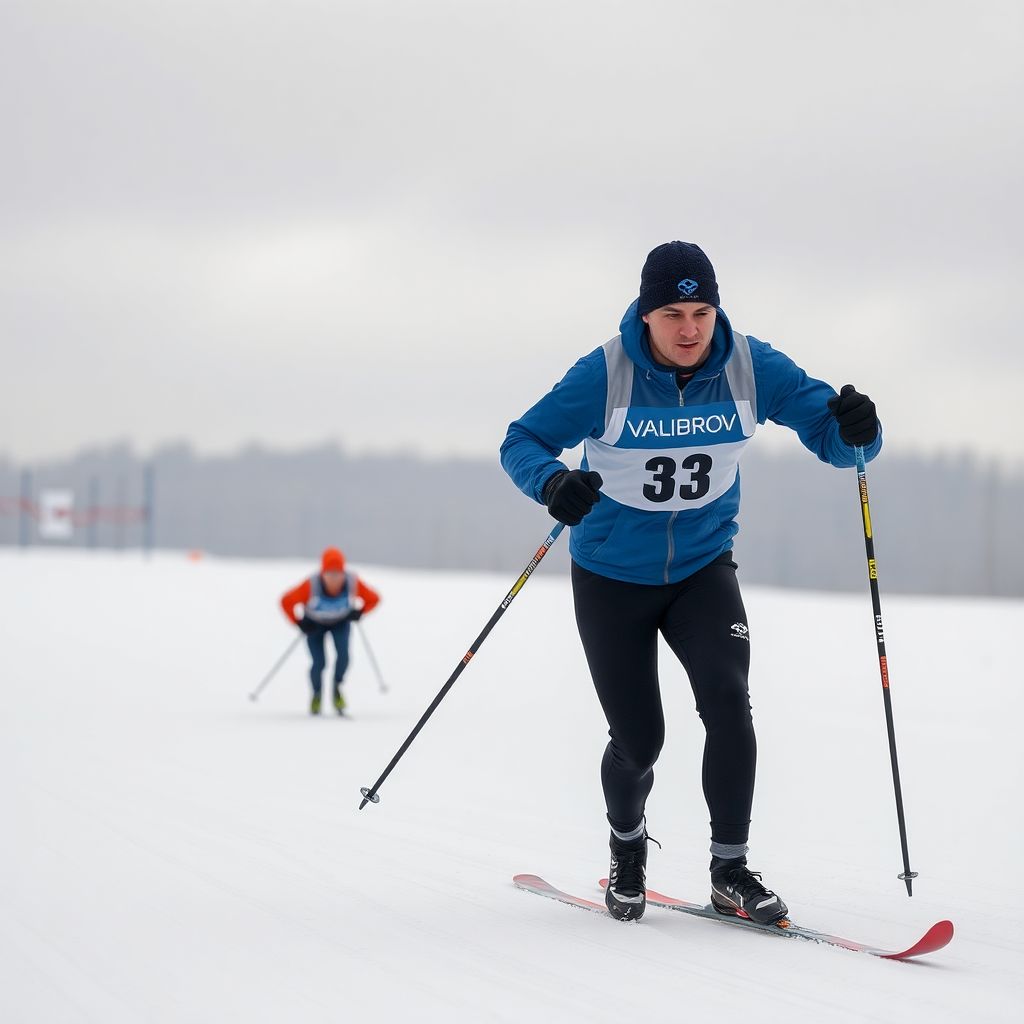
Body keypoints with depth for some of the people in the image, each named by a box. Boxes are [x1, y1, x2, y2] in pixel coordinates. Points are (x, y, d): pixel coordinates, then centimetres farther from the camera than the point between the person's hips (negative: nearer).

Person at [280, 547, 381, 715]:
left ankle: (337, 688, 7)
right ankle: (316, 695, 20)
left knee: (343, 655, -21)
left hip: (341, 621, 1)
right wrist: (299, 622, -23)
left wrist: (359, 612, -26)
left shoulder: (353, 583, -31)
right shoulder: (311, 586, -36)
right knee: (319, 663, -11)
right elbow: (286, 602, -23)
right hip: (315, 624, -1)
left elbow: (374, 599, -14)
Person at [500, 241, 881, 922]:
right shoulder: (606, 375, -19)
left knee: (728, 701, -21)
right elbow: (522, 441, -16)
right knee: (639, 739, 1)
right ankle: (628, 845, 33)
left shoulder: (752, 368, -13)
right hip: (612, 576, -1)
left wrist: (855, 430, -36)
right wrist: (553, 482, -38)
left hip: (703, 568, 1)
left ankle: (731, 870, -8)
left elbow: (832, 437, -12)